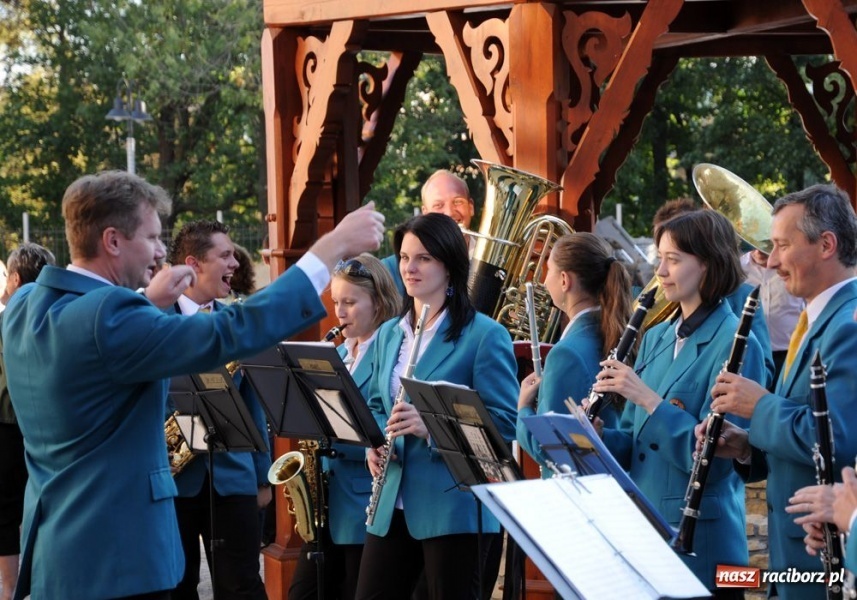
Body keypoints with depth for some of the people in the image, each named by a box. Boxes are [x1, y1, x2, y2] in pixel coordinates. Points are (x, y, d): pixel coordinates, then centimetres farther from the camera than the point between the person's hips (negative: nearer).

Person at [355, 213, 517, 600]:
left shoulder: (485, 335, -7)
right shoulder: (388, 334, 14)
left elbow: (504, 423, -12)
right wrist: (373, 443, -1)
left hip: (452, 506, -6)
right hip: (392, 505, 6)